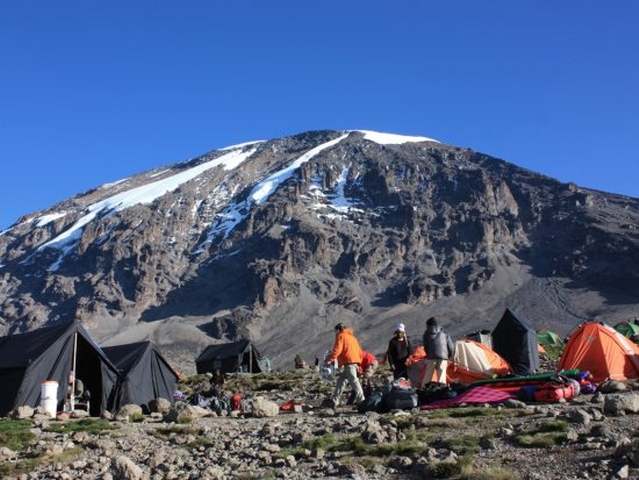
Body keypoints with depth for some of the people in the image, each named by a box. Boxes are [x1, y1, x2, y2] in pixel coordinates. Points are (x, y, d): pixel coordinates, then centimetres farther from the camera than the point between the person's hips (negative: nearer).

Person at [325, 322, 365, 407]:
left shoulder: (341, 336, 0)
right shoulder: (352, 337, 26)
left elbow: (337, 350, -13)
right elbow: (359, 351, 24)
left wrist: (329, 360, -10)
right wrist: (358, 363, 26)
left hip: (348, 362, -9)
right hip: (355, 361, 9)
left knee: (353, 380, -11)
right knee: (340, 380, 12)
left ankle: (361, 400, -15)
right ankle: (334, 401, 14)